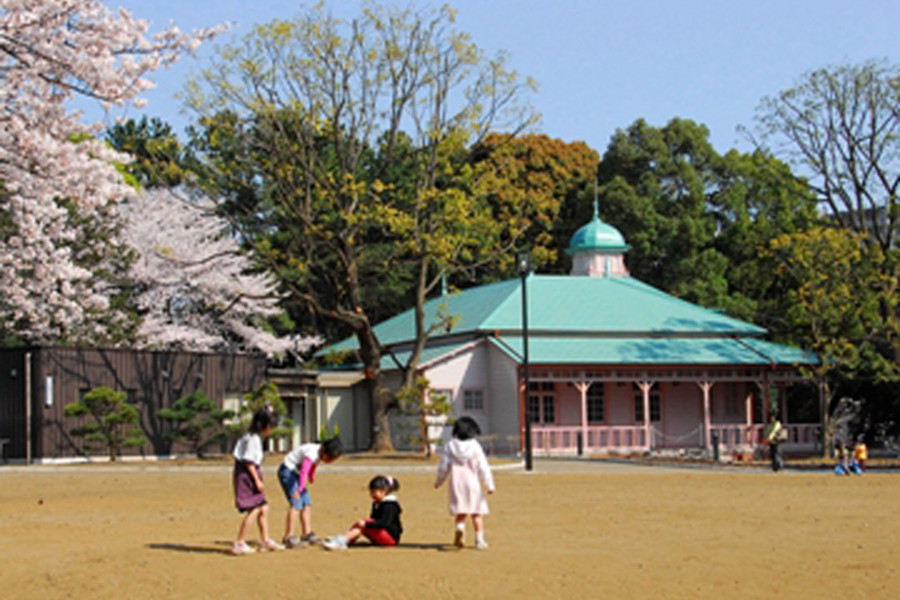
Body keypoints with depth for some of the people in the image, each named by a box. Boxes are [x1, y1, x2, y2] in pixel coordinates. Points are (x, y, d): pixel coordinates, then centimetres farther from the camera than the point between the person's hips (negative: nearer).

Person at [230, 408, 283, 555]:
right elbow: (248, 461, -20)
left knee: (264, 508, 11)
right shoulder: (253, 438, -16)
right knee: (254, 509, -11)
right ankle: (239, 544, -9)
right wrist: (257, 480, -19)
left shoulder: (255, 437, 14)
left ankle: (265, 541, 18)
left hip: (251, 474, 10)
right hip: (247, 475, -10)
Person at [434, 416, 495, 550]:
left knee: (459, 511, 8)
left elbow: (444, 466, 3)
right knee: (477, 512, 8)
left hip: (456, 484, 1)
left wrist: (438, 481, 18)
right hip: (473, 483, -1)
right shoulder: (475, 446, -6)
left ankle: (460, 527, -22)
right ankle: (479, 539, 5)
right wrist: (489, 485, -3)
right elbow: (483, 467, -6)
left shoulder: (450, 446, 0)